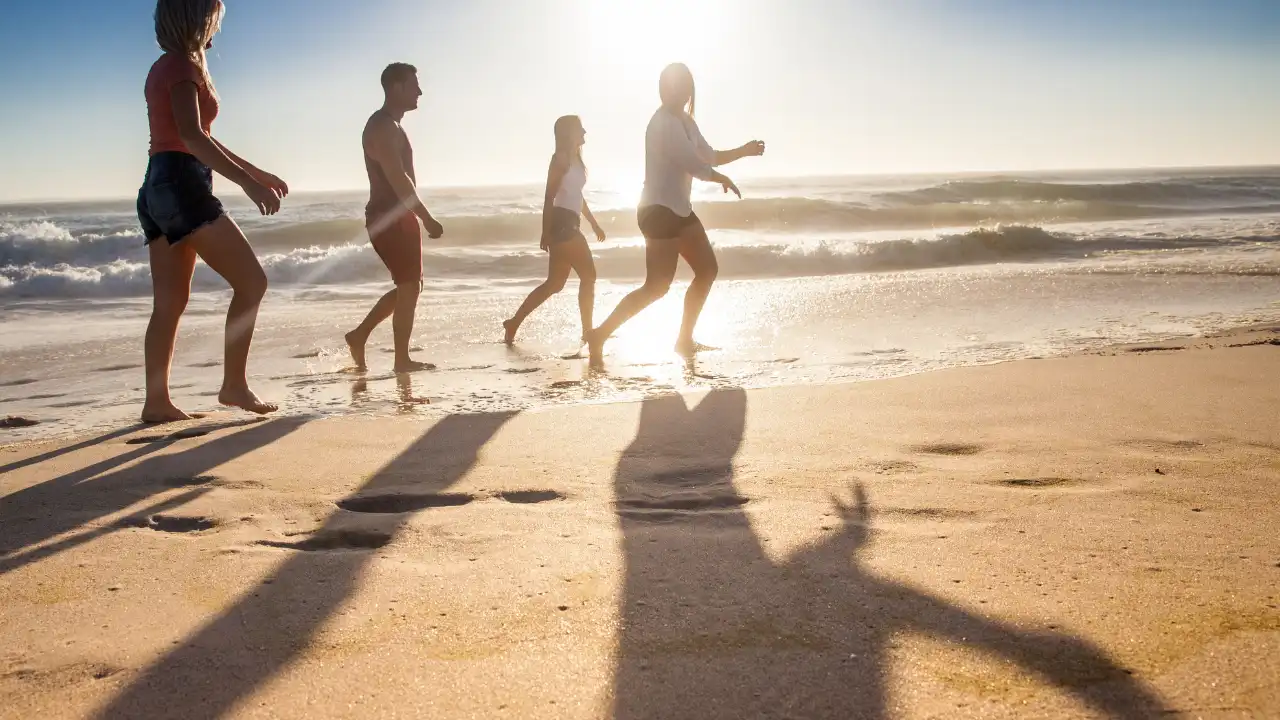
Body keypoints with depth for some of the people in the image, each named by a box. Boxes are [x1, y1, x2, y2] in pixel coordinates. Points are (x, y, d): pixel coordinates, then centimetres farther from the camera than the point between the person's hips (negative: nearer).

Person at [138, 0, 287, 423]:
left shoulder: (164, 68, 23)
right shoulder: (183, 65, -6)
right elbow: (192, 136, -20)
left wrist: (255, 171, 29)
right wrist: (246, 181, -26)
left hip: (159, 189, 10)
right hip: (181, 184, -10)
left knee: (170, 303, 7)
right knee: (251, 281, -8)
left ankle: (157, 403, 6)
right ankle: (235, 384, -8)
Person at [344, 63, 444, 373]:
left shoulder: (388, 125, 19)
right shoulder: (383, 126, -14)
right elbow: (398, 179, -22)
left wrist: (418, 217, 21)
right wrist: (427, 219, -22)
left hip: (393, 216, 10)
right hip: (391, 217, -10)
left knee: (408, 285, 16)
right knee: (409, 285, -4)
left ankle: (360, 335, 19)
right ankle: (402, 359, 3)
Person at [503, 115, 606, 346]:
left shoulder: (575, 159, 20)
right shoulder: (561, 158, -8)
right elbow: (549, 197, -14)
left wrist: (594, 223, 29)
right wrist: (546, 232, -19)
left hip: (569, 224, 10)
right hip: (562, 223, -10)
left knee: (555, 283, 10)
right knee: (588, 275, -6)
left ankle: (514, 323, 11)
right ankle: (588, 331, -1)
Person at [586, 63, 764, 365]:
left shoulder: (684, 121, 14)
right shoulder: (665, 122, -17)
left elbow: (709, 156, 26)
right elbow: (694, 165, -21)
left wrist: (744, 151, 24)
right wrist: (722, 179, -3)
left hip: (679, 209, 10)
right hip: (660, 210, -10)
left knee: (708, 270, 11)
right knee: (657, 286, -13)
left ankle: (685, 340, 17)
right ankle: (599, 335, -8)